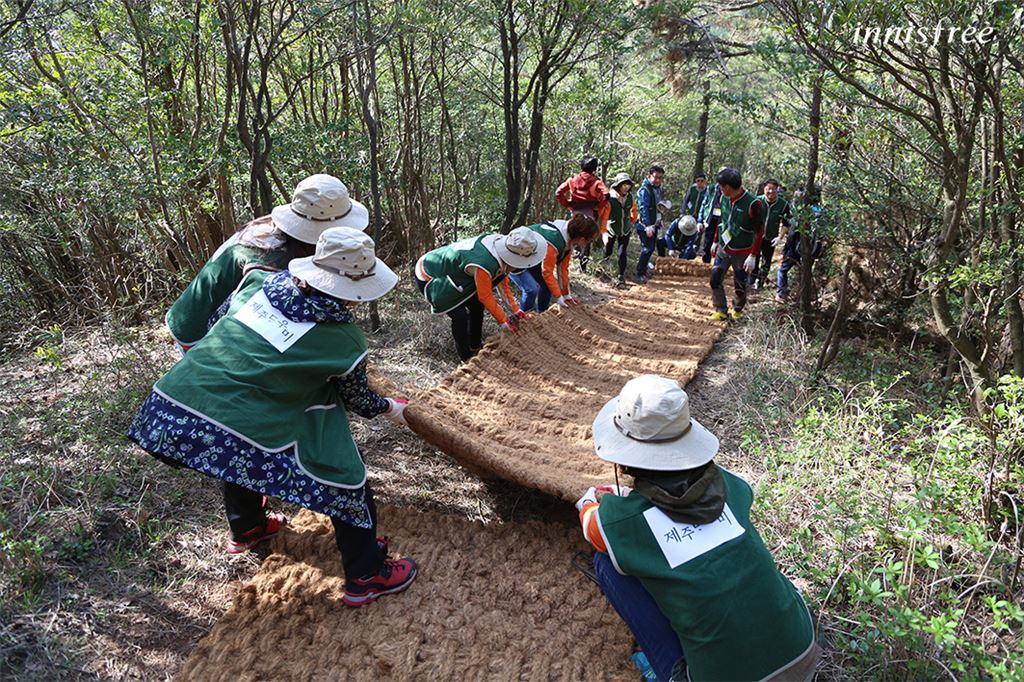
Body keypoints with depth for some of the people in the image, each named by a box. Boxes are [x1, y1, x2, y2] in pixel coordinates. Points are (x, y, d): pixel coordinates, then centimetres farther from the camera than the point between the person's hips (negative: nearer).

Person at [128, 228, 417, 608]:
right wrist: (390, 408, 31)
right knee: (345, 478, 10)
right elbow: (358, 400, 11)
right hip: (247, 431, -6)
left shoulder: (260, 281, 8)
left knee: (239, 458, 38)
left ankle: (246, 529, 62)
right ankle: (366, 577, 22)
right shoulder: (345, 340, -5)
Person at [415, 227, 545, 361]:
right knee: (460, 315, -16)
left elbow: (502, 281, -2)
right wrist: (504, 321, -9)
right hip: (428, 277, -9)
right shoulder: (483, 266, -39)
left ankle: (475, 345, 30)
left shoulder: (500, 242, -15)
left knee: (477, 306, 11)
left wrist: (515, 310, 2)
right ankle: (466, 359, 3)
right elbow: (485, 296, -22)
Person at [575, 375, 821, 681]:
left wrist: (591, 501, 39)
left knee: (607, 561, 4)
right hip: (804, 657, 4)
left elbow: (592, 522, 14)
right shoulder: (722, 483, -1)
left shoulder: (618, 518, -12)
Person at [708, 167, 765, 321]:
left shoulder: (753, 204, -21)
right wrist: (715, 242, 19)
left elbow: (759, 232, -15)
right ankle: (721, 310, 13)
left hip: (741, 253, -5)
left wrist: (752, 256, -17)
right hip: (723, 249, 5)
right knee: (715, 280, 0)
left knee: (740, 285, 7)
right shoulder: (724, 198, -2)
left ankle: (737, 310, 30)